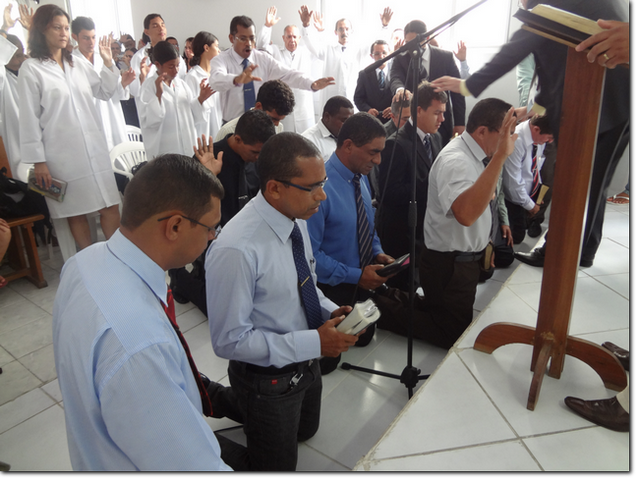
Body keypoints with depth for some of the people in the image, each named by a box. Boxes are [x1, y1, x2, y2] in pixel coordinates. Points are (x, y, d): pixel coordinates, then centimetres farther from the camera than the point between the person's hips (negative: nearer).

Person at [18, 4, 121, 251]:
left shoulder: (79, 64, 13)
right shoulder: (31, 69, -3)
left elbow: (105, 93, 23)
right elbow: (29, 118, -5)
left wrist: (108, 63, 10)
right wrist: (38, 161, -9)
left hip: (95, 148, 5)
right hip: (63, 153, -4)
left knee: (111, 206, 2)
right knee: (77, 212, 5)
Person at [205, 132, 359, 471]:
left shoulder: (296, 218, -9)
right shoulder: (236, 250, -34)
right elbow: (229, 340, -27)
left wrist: (330, 312, -10)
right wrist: (314, 342, -28)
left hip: (306, 365, 8)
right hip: (269, 381, -7)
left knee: (305, 431, 32)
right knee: (278, 461, 16)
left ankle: (224, 400, 38)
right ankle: (211, 400, 25)